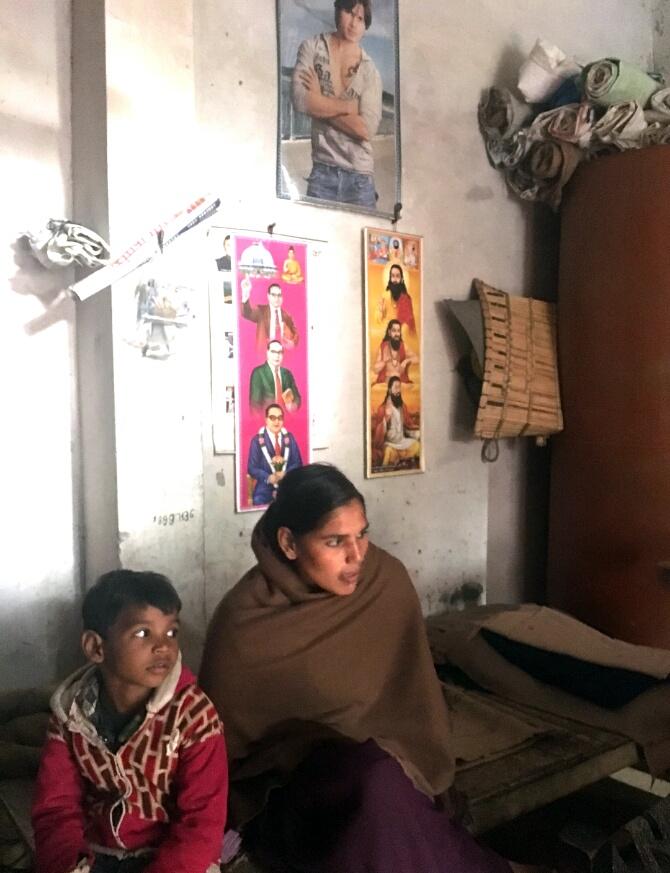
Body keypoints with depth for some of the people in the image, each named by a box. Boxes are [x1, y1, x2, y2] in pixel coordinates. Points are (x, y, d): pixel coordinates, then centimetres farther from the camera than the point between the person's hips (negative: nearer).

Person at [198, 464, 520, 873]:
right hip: (287, 787, -2)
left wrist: (430, 779, 3)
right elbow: (223, 744, -4)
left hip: (385, 765, 3)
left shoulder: (388, 581, -8)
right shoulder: (243, 619, -18)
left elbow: (415, 696, 4)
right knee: (376, 781, -32)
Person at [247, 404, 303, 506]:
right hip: (264, 492, -2)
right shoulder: (257, 440, 0)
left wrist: (286, 474, -13)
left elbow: (297, 463, 7)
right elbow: (252, 468, -2)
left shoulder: (289, 438, 9)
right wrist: (268, 478, -20)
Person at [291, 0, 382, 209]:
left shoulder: (370, 71, 5)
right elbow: (301, 100, -9)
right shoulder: (312, 47, 6)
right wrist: (348, 107, -5)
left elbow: (366, 129, -8)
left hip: (360, 176, 1)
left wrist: (320, 105, -6)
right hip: (322, 171, -1)